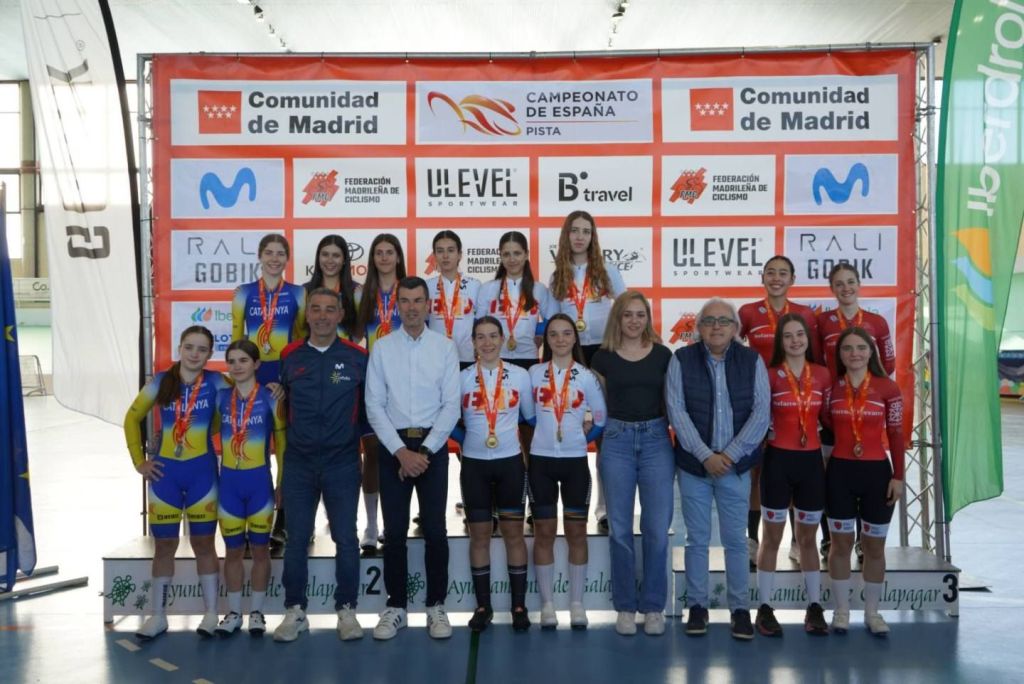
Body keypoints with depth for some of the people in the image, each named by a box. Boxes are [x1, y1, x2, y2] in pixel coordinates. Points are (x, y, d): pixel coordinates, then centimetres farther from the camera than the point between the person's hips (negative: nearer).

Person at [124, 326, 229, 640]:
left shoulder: (215, 382, -6)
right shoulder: (160, 382, -2)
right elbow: (132, 419, 8)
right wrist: (139, 461, 5)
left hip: (202, 471, -1)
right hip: (164, 472, 2)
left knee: (203, 543, 6)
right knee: (164, 545, 8)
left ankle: (211, 613, 16)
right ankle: (158, 615, 18)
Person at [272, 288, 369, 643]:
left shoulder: (357, 357, -1)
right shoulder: (289, 357, 4)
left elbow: (371, 404, 6)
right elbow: (278, 403, 13)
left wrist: (356, 434, 1)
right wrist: (292, 435, 8)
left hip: (343, 463, -1)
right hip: (298, 463, 1)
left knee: (346, 538, 3)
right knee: (296, 539, 6)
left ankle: (347, 610, 15)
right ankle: (295, 611, 18)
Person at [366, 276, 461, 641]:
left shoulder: (445, 347, 1)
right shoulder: (381, 348, 2)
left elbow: (451, 405, -3)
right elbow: (375, 405, -1)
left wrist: (425, 450, -10)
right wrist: (400, 451, -9)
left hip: (433, 444, 0)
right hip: (393, 445, 1)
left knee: (435, 529, 3)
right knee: (394, 530, 5)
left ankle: (436, 605, 15)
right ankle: (396, 606, 17)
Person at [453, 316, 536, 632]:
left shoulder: (520, 376, 1)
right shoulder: (462, 378, 1)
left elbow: (531, 417, 9)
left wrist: (524, 445, 4)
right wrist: (466, 441, 0)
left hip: (510, 462, 0)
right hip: (474, 464, 1)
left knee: (513, 532, 3)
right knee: (479, 533, 6)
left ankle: (519, 605, 11)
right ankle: (483, 606, 14)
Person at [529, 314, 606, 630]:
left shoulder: (587, 376, 1)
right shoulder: (534, 373, 2)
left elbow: (600, 418, 6)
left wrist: (579, 437, 0)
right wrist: (545, 436, 1)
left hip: (575, 460, 0)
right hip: (541, 459, 0)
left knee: (576, 531, 5)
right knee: (544, 531, 4)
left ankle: (577, 603, 14)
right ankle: (547, 603, 12)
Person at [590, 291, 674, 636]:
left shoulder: (662, 354, 5)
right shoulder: (603, 357, 4)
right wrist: (597, 448, 2)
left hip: (656, 439, 0)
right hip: (617, 440, 0)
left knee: (657, 528, 0)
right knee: (620, 529, 4)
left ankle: (653, 607, 13)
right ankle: (625, 607, 16)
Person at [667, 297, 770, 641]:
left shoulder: (752, 361, 1)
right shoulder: (681, 360, -1)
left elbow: (761, 413, -4)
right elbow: (677, 411, -8)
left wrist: (730, 455, -13)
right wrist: (705, 456, -15)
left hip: (735, 466, 0)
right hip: (694, 464, 0)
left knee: (736, 540, 7)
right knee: (697, 539, 8)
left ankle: (740, 609, 18)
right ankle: (697, 605, 20)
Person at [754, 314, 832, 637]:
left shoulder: (822, 375, 5)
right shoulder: (770, 375, -5)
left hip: (812, 461, 3)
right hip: (778, 460, -3)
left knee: (808, 537, 13)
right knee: (772, 536, 5)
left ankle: (814, 608, 20)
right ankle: (764, 608, 12)